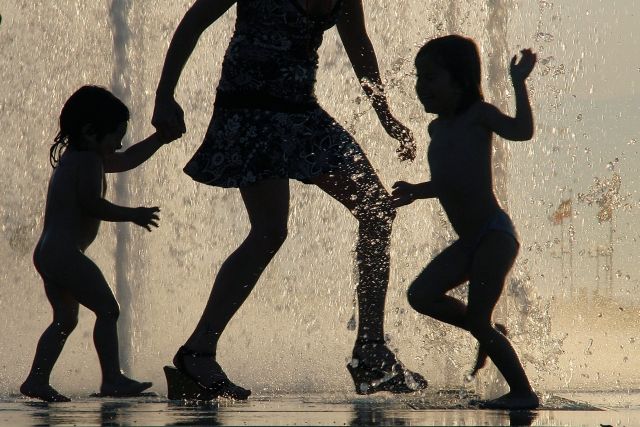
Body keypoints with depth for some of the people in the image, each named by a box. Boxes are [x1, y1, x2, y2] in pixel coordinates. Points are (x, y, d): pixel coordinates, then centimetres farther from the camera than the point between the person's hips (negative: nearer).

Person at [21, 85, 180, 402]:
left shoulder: (73, 158, 22)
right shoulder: (89, 161, -11)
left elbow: (128, 160, 30)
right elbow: (92, 204, -21)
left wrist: (161, 138, 28)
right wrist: (132, 215, -12)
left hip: (46, 253, 11)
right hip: (66, 253, -11)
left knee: (65, 318, 16)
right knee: (107, 310, -8)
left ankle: (37, 379, 11)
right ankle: (112, 378, -12)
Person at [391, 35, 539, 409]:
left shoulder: (478, 115, -6)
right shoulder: (438, 128, 16)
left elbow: (523, 130, -24)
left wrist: (519, 82, -22)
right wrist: (419, 190, 30)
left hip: (495, 234, -8)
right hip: (469, 241, 8)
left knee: (477, 318, -12)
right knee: (422, 295, -1)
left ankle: (524, 392, -2)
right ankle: (490, 333, 13)